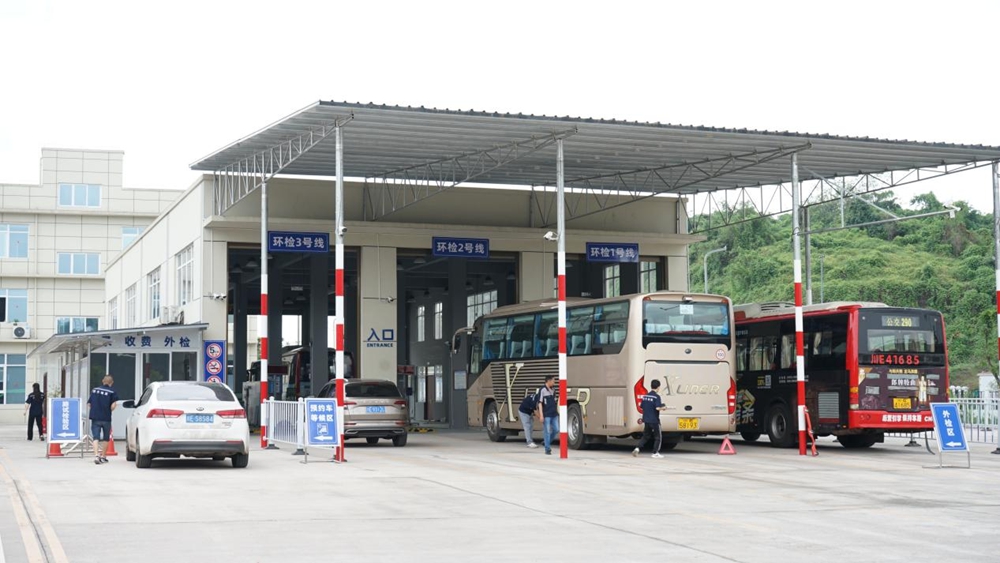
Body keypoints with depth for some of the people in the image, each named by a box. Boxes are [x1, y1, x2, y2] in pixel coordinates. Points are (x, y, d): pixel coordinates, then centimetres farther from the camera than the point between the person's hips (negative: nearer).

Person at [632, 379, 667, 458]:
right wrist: (663, 408, -5)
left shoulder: (645, 396, 7)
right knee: (658, 436, 8)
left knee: (646, 436, 17)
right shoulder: (656, 396, -14)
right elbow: (658, 408, -23)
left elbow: (642, 407, 13)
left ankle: (637, 448, 1)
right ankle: (655, 453, 7)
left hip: (646, 420, 6)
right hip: (654, 420, -6)